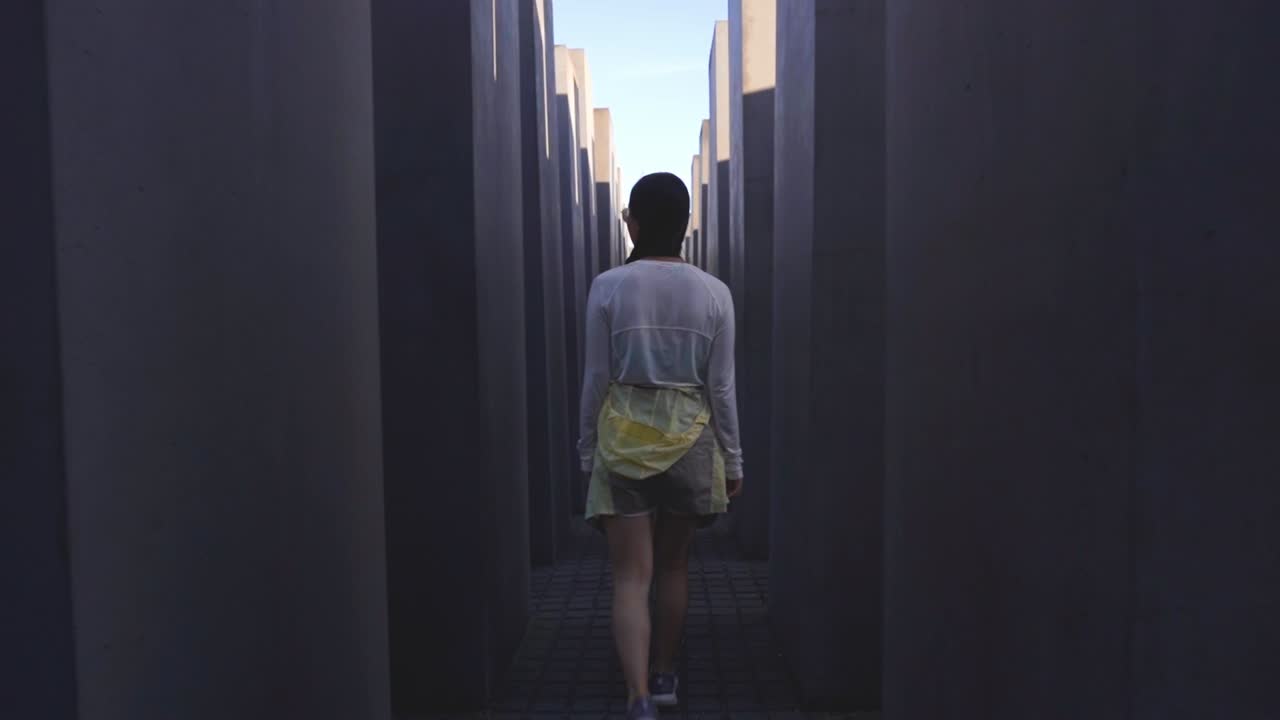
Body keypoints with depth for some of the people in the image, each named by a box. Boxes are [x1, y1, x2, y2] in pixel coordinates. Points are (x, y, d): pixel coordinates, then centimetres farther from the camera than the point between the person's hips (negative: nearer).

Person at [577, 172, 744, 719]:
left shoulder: (608, 287, -6)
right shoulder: (713, 293, -3)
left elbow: (596, 378, -3)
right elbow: (721, 386, 0)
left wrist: (587, 448, 9)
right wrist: (733, 459, 9)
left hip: (624, 434, -2)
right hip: (688, 435, 2)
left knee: (632, 575, 1)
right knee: (673, 564, 18)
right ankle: (665, 675, 33)